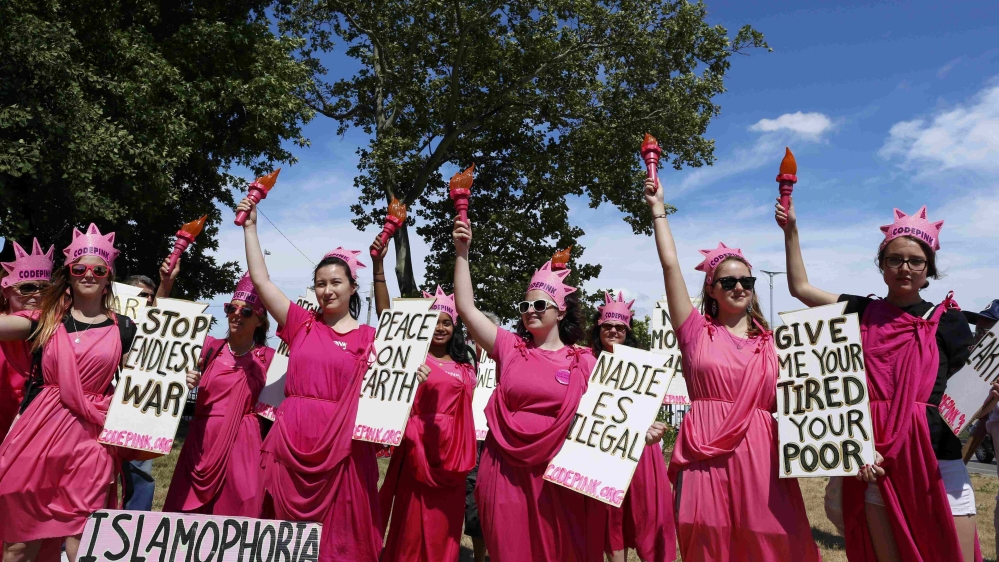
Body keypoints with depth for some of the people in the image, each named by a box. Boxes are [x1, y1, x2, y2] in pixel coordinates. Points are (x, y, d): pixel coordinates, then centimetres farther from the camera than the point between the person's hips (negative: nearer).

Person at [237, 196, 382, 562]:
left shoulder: (371, 338, 3)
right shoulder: (301, 325, 8)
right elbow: (260, 280, 5)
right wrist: (250, 227, 5)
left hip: (341, 446, -2)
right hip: (291, 440, 2)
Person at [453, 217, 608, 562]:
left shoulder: (584, 361, 1)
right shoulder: (509, 348, 4)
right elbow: (466, 307, 0)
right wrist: (462, 253, -5)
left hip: (557, 474, -1)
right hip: (506, 471, 1)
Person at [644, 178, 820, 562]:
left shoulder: (770, 342, 15)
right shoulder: (696, 332, 7)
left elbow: (782, 403, 16)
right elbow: (670, 265, 1)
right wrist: (658, 211, 5)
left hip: (759, 453, 2)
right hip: (706, 453, -2)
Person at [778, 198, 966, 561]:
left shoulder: (946, 321, 3)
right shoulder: (864, 312, 7)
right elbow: (800, 287, 13)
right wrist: (791, 230, 11)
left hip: (937, 459, -1)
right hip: (878, 463, 1)